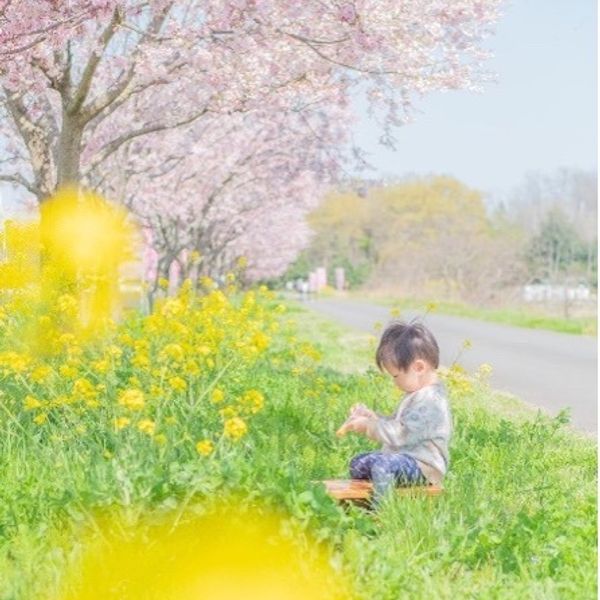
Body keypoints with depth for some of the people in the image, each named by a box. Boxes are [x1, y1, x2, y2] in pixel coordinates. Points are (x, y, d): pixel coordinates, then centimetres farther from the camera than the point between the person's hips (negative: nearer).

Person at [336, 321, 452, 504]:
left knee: (381, 466, -33)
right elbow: (395, 424, 24)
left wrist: (368, 426, -14)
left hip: (423, 467, -11)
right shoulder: (419, 393, 14)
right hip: (405, 456, 11)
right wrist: (371, 416, 10)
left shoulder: (429, 401, -20)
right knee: (359, 463, 11)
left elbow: (401, 435, -24)